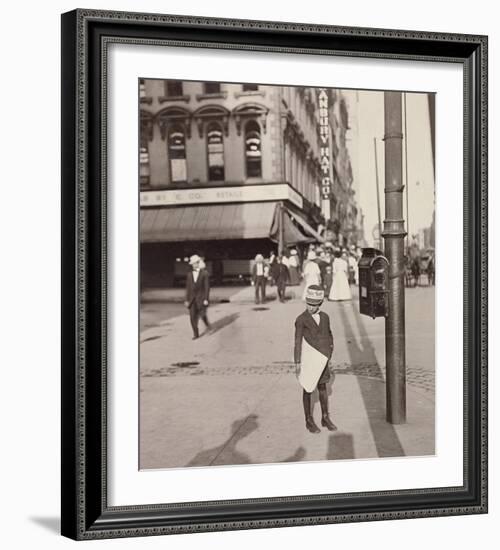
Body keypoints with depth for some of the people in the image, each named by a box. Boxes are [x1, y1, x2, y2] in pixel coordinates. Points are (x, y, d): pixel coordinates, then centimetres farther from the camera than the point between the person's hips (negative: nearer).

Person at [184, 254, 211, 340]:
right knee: (193, 317, -4)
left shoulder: (204, 273, -5)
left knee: (202, 314, -1)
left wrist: (206, 299, -13)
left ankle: (207, 323, 33)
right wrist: (187, 300, 5)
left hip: (201, 298, -3)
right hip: (192, 298, 3)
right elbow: (188, 288, 9)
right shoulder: (189, 275, 7)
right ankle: (196, 334, 3)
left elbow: (207, 287, -7)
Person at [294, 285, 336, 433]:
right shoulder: (301, 320, -14)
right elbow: (298, 342, -14)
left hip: (321, 360, 5)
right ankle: (309, 421, 18)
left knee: (323, 388, 13)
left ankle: (325, 418, 25)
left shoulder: (324, 317, 1)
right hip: (307, 360, -5)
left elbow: (329, 335, 16)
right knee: (308, 390, 7)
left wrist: (329, 352, 7)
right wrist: (297, 363, -16)